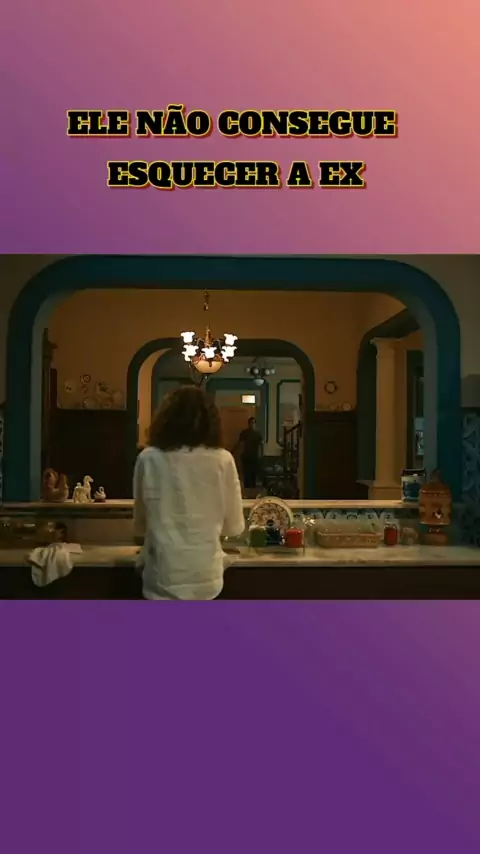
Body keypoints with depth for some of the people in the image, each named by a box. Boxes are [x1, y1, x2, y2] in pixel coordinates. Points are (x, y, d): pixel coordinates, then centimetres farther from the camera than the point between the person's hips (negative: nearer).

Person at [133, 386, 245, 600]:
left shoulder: (149, 459, -5)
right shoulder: (222, 460, -6)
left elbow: (139, 526, 7)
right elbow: (234, 527, 3)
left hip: (162, 578, 0)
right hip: (206, 577, 1)